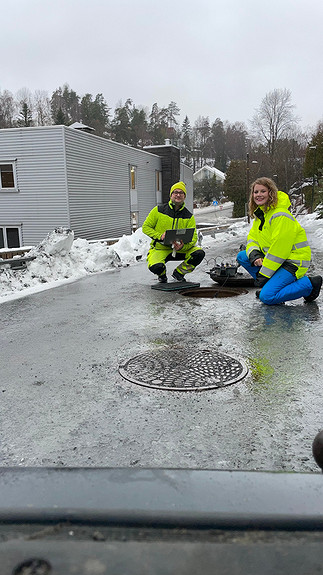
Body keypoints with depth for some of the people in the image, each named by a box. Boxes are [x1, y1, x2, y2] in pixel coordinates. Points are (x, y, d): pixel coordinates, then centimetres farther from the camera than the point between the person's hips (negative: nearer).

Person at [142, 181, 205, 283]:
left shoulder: (189, 217, 1)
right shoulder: (159, 210, -3)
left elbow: (193, 238, -7)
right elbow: (145, 227, 0)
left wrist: (183, 246, -29)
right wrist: (160, 236, -18)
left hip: (180, 250, 3)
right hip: (160, 248, -2)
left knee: (199, 253, -22)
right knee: (156, 267, -34)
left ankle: (178, 272, 4)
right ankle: (162, 274, 7)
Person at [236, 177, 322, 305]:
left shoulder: (280, 216, -21)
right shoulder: (260, 214, 9)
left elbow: (279, 248, -24)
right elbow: (252, 238, 9)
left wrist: (264, 274, -20)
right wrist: (254, 256, -14)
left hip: (293, 262, -9)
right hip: (274, 258, 9)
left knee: (267, 297, -21)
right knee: (242, 256, 3)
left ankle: (308, 284, -5)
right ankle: (270, 285, 7)